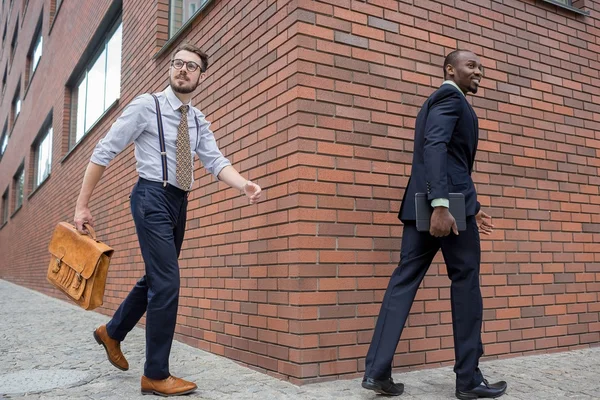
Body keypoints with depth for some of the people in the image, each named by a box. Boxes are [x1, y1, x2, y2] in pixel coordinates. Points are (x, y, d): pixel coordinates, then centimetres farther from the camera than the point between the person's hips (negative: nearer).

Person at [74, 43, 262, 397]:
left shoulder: (199, 121, 12)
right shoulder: (146, 106, -5)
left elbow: (215, 161, -3)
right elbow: (104, 152, -7)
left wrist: (244, 185, -24)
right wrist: (82, 205, -11)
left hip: (179, 203, 7)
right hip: (153, 198, -7)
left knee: (156, 279, 16)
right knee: (168, 283, -12)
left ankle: (112, 333, 40)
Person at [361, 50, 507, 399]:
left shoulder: (437, 101, 29)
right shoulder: (450, 96, -1)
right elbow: (435, 147, -19)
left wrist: (472, 208, 29)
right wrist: (441, 205, -29)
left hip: (422, 204, 9)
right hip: (449, 201, -9)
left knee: (405, 280, 2)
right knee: (465, 282, 0)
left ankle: (377, 370, 0)